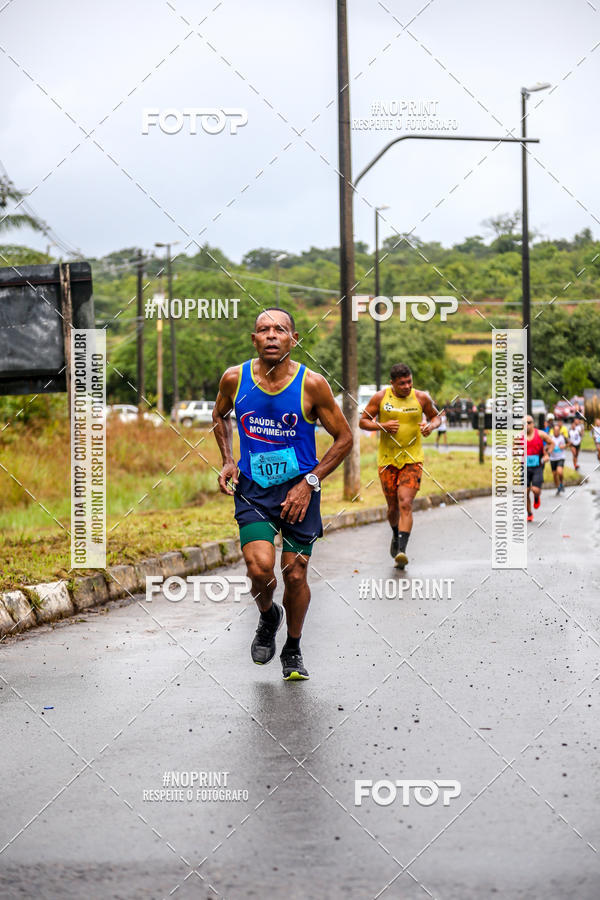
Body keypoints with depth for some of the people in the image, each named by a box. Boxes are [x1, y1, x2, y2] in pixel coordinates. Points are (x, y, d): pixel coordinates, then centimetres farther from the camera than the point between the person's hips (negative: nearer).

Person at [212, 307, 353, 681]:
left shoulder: (312, 384, -13)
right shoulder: (235, 379, -7)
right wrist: (228, 461, 2)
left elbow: (344, 438, -3)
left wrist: (309, 483, -10)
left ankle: (293, 650, 30)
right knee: (260, 568, -19)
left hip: (298, 489, 0)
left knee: (295, 576, 4)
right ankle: (268, 616, 17)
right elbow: (220, 416, 16)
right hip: (252, 489, 1)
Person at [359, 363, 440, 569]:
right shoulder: (380, 397, -2)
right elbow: (362, 422, 3)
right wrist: (382, 426, -16)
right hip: (387, 460, 1)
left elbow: (435, 416, 16)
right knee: (393, 507, 9)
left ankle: (401, 551, -23)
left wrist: (431, 425, -8)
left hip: (412, 459, -1)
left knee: (405, 504, -16)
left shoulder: (421, 398, -1)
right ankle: (396, 535, 41)